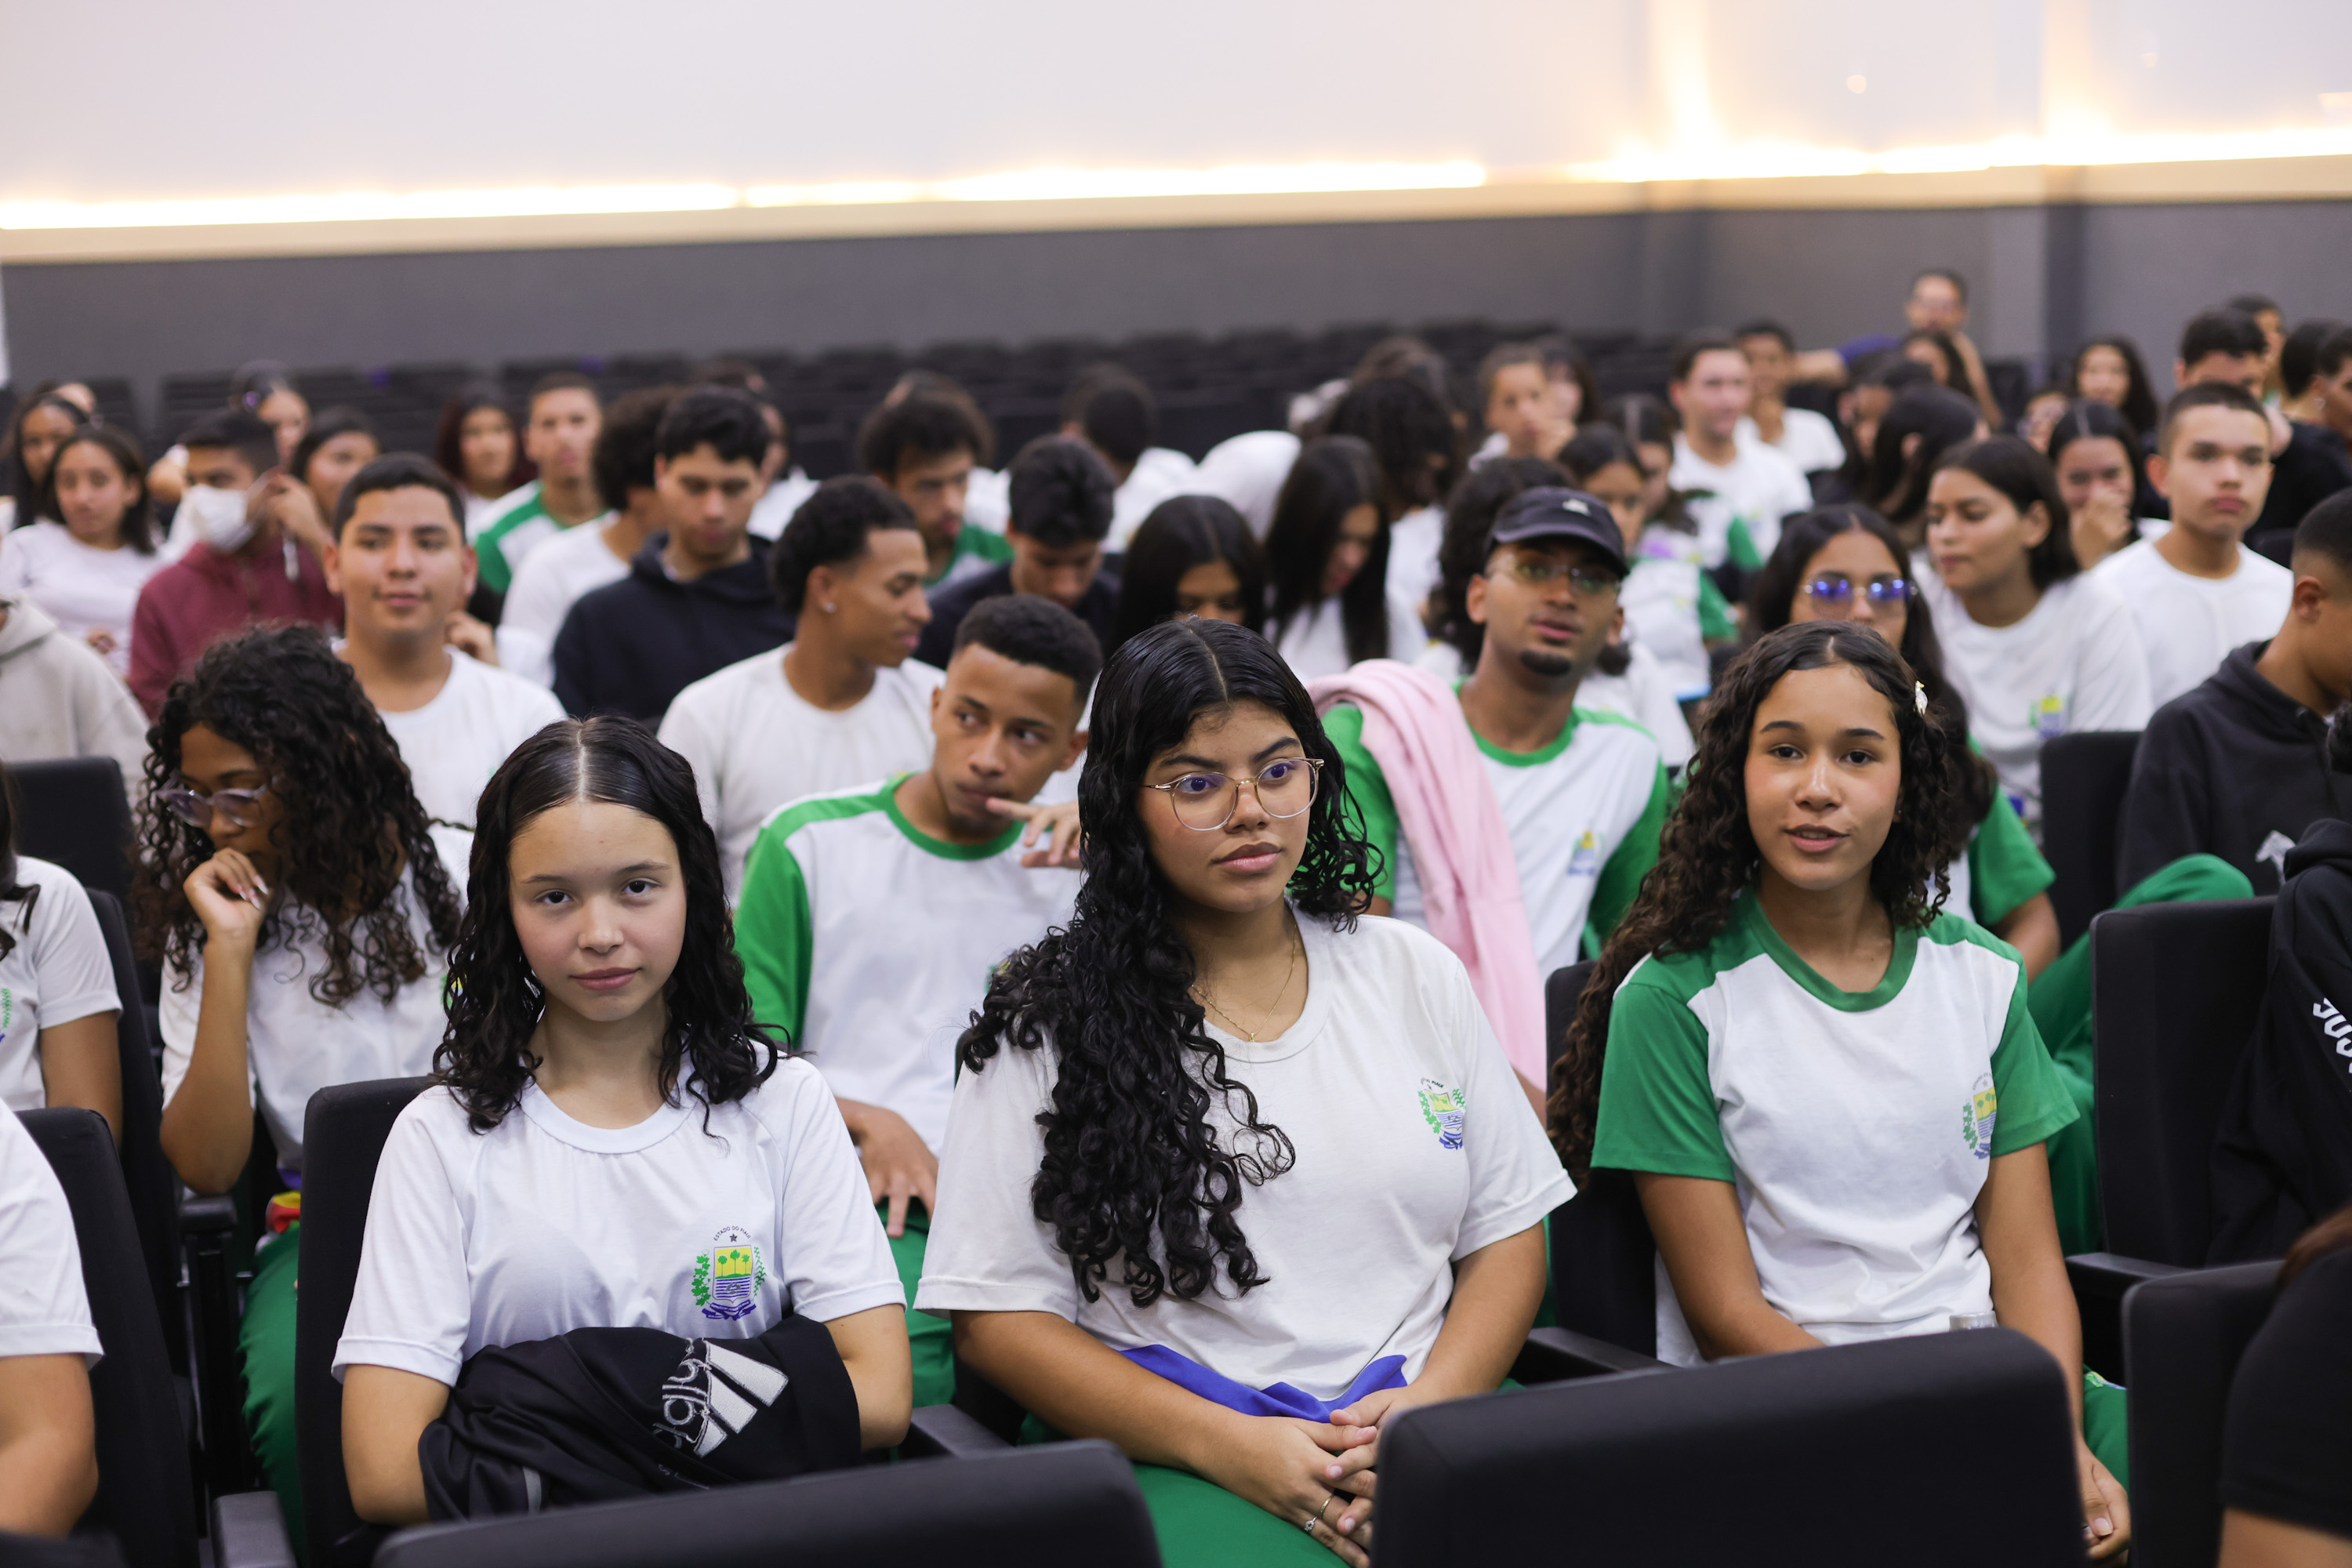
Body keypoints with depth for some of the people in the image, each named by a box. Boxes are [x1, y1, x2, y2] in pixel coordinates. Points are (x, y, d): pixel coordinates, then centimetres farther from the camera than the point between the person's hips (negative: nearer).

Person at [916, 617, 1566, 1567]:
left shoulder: (1415, 975, 13)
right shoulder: (1048, 1022, 2)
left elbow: (1507, 1235, 13)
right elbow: (998, 1316, -1)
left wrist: (1431, 1407, -7)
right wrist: (1232, 1448, -13)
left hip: (1429, 1447, 3)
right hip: (1171, 1454, -3)